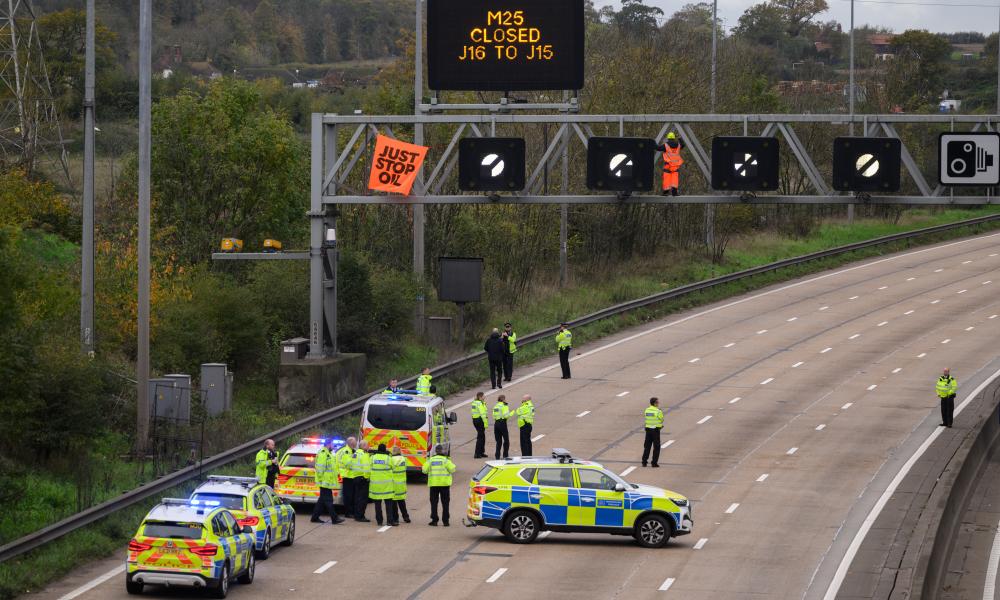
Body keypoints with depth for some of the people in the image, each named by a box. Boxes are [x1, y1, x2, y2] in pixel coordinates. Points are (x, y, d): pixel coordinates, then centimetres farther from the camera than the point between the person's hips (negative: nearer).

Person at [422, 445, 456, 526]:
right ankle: (445, 521, 4)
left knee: (434, 502, 7)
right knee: (445, 503, 6)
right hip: (444, 484, -1)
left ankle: (434, 520, 3)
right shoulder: (445, 460, -5)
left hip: (433, 484, 1)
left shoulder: (430, 460, 2)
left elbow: (424, 470, 1)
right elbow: (452, 469, -9)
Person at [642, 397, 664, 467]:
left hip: (648, 429, 5)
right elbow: (661, 420, -6)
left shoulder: (647, 410, 2)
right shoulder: (658, 411, -14)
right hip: (656, 430, -5)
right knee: (656, 447, 5)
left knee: (647, 446, 13)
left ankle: (644, 462, 12)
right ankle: (654, 462, 4)